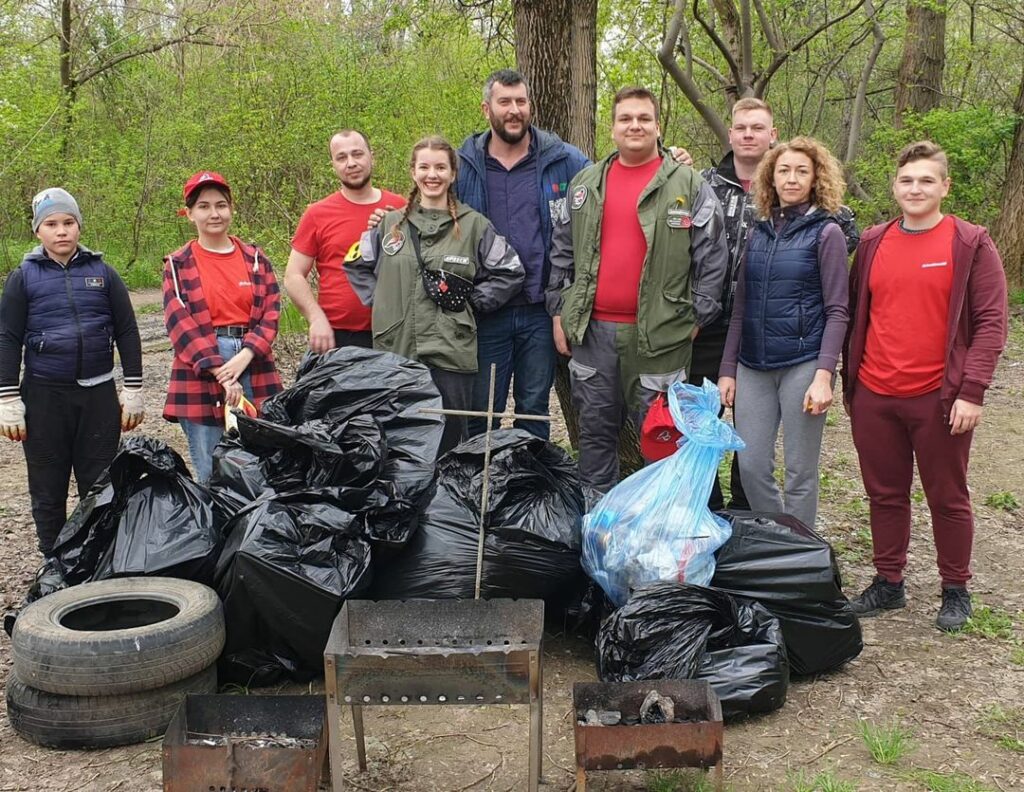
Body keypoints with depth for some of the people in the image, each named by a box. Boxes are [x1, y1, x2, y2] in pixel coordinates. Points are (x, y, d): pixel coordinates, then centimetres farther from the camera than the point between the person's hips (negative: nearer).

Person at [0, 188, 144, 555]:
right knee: (48, 492, 7)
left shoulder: (102, 272, 6)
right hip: (44, 397, 0)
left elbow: (127, 332, 8)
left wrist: (133, 389, 4)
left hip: (99, 394, 1)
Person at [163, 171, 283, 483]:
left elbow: (271, 313, 2)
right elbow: (180, 322, -6)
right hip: (201, 375, -2)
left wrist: (245, 355, -14)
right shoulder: (178, 265, 4)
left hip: (253, 367, 2)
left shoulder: (255, 259, 10)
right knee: (211, 476, 3)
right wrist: (218, 370, -16)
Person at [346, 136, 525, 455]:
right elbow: (356, 264, 20)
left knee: (447, 441, 4)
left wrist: (472, 303, -1)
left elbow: (510, 272, 4)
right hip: (395, 351, 3)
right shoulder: (391, 223, 10)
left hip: (451, 356, -2)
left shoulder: (474, 225, 3)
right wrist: (380, 303, 9)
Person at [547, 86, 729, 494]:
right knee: (595, 431, 12)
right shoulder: (585, 183, 11)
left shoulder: (689, 184, 0)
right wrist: (558, 311, 10)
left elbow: (712, 254, -1)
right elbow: (561, 251, 15)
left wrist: (698, 317, -5)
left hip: (659, 334, -3)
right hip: (591, 330, 4)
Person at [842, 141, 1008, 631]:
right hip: (873, 397, 4)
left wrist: (971, 391, -14)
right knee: (885, 494, 13)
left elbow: (991, 323, -7)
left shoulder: (971, 245, -4)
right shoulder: (873, 243, 8)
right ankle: (888, 583, 27)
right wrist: (849, 380, 10)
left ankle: (956, 590, 24)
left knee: (947, 497, 9)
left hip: (939, 398, -4)